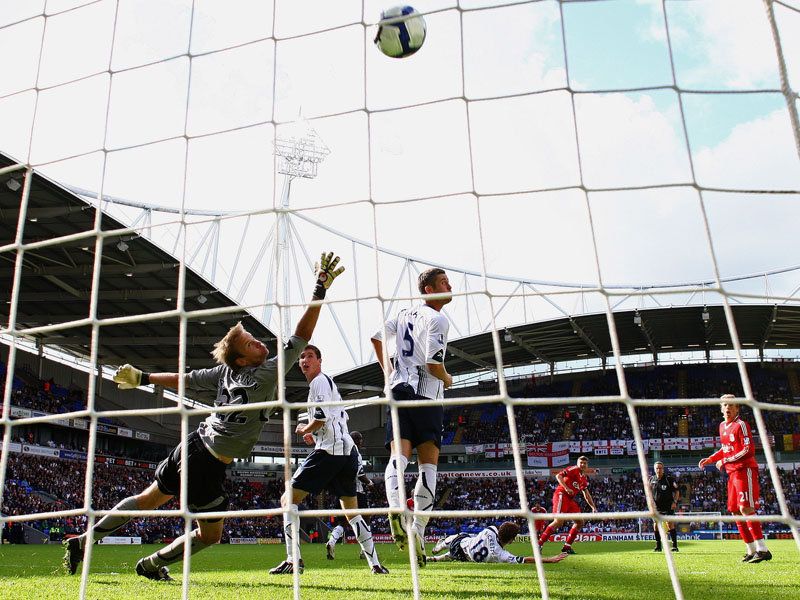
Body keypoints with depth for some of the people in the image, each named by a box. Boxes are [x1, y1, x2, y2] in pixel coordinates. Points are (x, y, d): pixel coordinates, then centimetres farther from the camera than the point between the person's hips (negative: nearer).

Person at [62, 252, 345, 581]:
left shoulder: (224, 372, 0)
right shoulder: (267, 374, -18)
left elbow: (183, 379, 10)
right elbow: (302, 335, -20)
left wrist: (142, 378, 25)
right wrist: (321, 289, -19)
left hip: (193, 444, 7)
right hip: (208, 464, -7)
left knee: (148, 499, 26)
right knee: (209, 534, 16)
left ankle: (82, 542, 30)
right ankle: (151, 565, 29)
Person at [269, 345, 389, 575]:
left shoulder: (319, 381, -4)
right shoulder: (329, 383, 26)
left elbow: (321, 418, -16)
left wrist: (303, 429, 3)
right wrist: (314, 434, 25)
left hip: (329, 451, -10)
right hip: (348, 451, 10)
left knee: (288, 499, -5)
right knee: (352, 511, 16)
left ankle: (293, 560, -14)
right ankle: (375, 564, 14)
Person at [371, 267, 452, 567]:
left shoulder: (405, 314, 18)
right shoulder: (437, 319, -6)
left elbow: (377, 337, 25)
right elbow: (434, 365, -13)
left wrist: (388, 371, 30)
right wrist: (447, 379, 8)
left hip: (399, 388, 6)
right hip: (426, 395, -5)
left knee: (399, 456, -7)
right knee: (428, 464, 1)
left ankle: (395, 509, -32)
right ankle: (418, 528, -7)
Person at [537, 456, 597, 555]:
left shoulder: (584, 479, 21)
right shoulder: (574, 469, -3)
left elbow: (586, 495, 29)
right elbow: (558, 476, -14)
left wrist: (593, 507, 25)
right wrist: (566, 488, -24)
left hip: (570, 499, 9)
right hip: (561, 495, -9)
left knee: (580, 522, 6)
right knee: (558, 521, -21)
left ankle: (567, 546, 9)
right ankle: (539, 544, -20)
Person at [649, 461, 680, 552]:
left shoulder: (669, 479, -6)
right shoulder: (652, 480, 5)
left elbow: (676, 491, 0)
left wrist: (675, 502, -10)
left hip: (668, 506, -4)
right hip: (656, 506, 4)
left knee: (670, 524, -14)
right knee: (656, 526, 2)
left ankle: (675, 545, -7)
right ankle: (658, 546, 14)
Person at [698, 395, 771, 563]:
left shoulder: (741, 425, -10)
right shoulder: (722, 426, 15)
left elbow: (749, 450, -17)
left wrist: (725, 461, -16)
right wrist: (709, 460, 18)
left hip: (745, 470, -9)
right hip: (733, 473, 9)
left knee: (745, 509, -16)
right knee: (735, 511, 8)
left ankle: (762, 550, -15)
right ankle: (751, 550, 15)